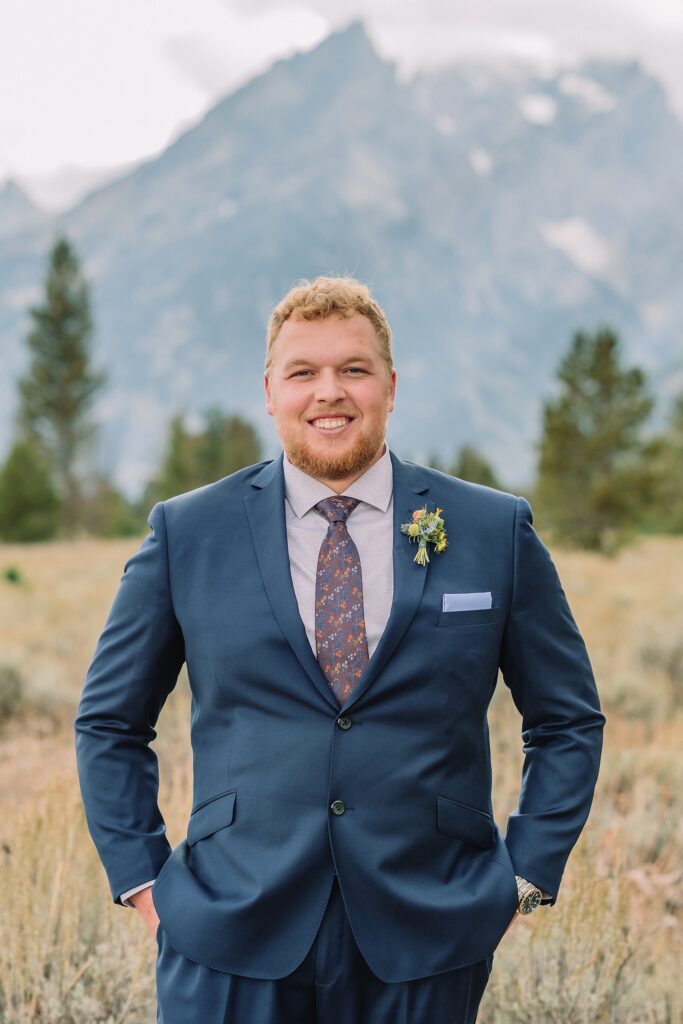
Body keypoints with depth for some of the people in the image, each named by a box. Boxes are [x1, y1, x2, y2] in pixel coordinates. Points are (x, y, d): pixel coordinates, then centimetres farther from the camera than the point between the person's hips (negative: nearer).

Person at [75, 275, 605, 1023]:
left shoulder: (497, 532, 2)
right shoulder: (186, 533, 3)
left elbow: (568, 721, 10)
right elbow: (108, 722, 11)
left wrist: (527, 872, 3)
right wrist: (140, 876, 3)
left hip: (426, 950, 0)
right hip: (234, 944, 0)